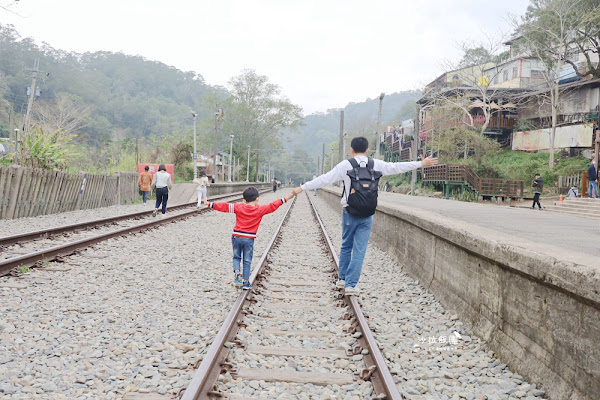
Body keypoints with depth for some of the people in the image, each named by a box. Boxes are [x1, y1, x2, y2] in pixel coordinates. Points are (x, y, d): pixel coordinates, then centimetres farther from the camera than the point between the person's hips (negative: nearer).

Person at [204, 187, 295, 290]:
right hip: (249, 239, -1)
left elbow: (225, 206, 2)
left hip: (236, 236, 1)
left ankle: (236, 271, -7)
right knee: (247, 261, 9)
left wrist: (210, 204, 8)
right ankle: (246, 282, 12)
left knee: (236, 257, 19)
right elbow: (273, 205, 1)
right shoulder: (260, 210, -2)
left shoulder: (239, 207, 1)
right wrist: (286, 198, 8)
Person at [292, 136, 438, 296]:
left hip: (349, 213, -1)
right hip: (367, 215, 1)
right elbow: (397, 167, 10)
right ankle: (351, 284, 2)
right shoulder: (377, 164, 2)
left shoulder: (345, 165, -5)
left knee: (346, 246, 17)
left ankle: (342, 279, 27)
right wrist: (421, 164, 22)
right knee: (359, 250, 4)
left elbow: (324, 179, -7)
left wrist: (302, 188, -1)